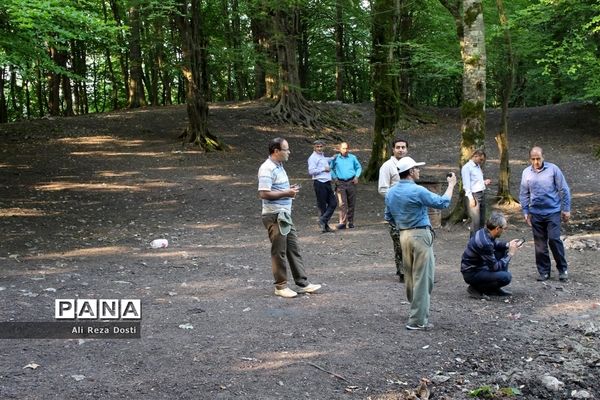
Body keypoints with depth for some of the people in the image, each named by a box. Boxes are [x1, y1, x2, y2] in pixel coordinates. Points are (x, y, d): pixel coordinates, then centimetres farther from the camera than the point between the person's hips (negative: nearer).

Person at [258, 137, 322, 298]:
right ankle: (280, 286, 11)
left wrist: (289, 189, 8)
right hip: (274, 216, -10)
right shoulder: (267, 169, -17)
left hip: (285, 215, 10)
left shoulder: (279, 166, 14)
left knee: (294, 249, 11)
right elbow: (264, 193, -24)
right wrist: (286, 193, -19)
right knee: (279, 252, 0)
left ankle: (303, 283, 16)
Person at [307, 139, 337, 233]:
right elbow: (311, 171, -18)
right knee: (322, 205, -2)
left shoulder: (322, 156, 18)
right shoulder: (313, 158, -8)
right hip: (319, 183, -9)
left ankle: (323, 221, 3)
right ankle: (325, 226, 4)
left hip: (327, 183, 9)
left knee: (333, 203, 4)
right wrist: (324, 169, -13)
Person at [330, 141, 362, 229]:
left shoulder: (353, 158, 7)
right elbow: (331, 168, 15)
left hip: (351, 182, 2)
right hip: (340, 183, -2)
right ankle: (342, 222, -13)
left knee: (351, 203, 6)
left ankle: (351, 222, 17)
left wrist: (356, 176, 3)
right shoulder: (335, 158, 4)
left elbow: (359, 167, 17)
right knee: (342, 203, -12)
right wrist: (334, 177, 2)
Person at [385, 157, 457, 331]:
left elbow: (388, 217, 14)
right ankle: (417, 320, 0)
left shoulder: (391, 192, 6)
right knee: (422, 278, -2)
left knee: (410, 276, 18)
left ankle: (416, 309, 33)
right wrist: (451, 184, 3)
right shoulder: (417, 191, -17)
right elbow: (442, 202, -11)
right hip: (420, 235, -8)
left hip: (403, 236, 8)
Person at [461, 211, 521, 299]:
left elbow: (494, 244, 21)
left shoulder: (484, 232, -4)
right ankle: (476, 288, -3)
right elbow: (495, 267, -22)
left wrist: (507, 244, 4)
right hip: (471, 273, -10)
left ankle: (495, 288, 16)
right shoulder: (485, 243, -31)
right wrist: (510, 254, -12)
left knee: (503, 250, 12)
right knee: (506, 277, -23)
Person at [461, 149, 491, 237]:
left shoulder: (478, 166, 17)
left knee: (482, 220, 9)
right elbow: (466, 185, -13)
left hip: (482, 194, 9)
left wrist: (485, 182, 9)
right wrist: (471, 198, -18)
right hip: (473, 195, -9)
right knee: (476, 221, -11)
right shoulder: (467, 167, -8)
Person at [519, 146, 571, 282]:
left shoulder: (553, 169, -5)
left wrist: (566, 209, -2)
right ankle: (544, 271, 17)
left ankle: (563, 269, 6)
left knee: (554, 239, -10)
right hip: (536, 213, 3)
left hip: (553, 211, -3)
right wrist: (526, 212, 7)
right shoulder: (526, 173, 3)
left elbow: (564, 190, -1)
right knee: (540, 244, 6)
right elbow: (524, 194, 11)